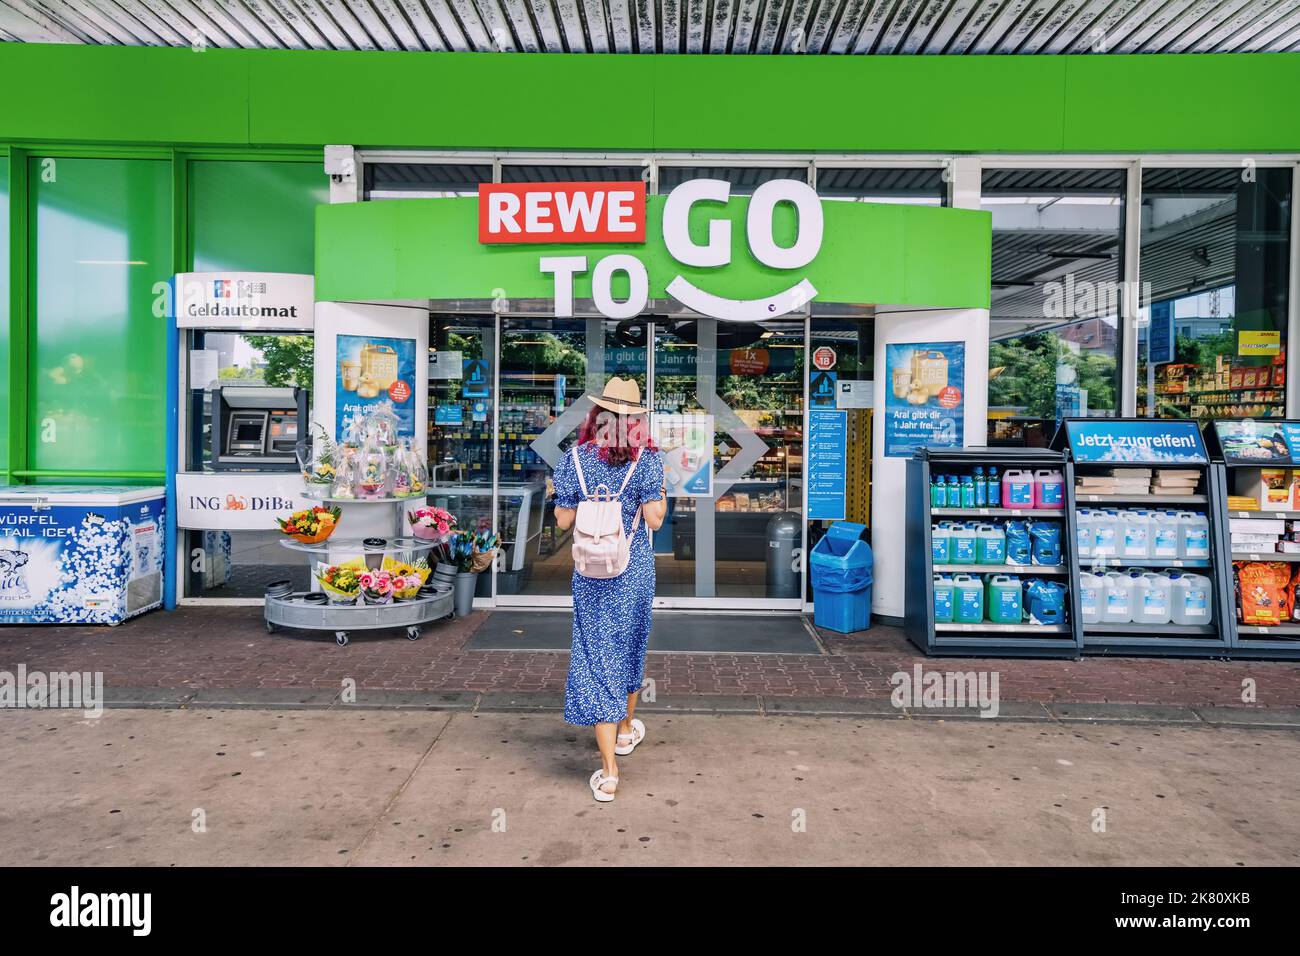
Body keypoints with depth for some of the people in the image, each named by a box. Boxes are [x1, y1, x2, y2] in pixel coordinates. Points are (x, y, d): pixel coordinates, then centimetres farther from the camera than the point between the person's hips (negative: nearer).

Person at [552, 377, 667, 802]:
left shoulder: (576, 459, -5)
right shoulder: (646, 459, -9)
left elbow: (563, 521, -2)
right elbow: (654, 519, -11)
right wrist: (662, 491, 7)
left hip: (591, 574, 0)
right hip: (635, 572, 1)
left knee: (596, 656, 2)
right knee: (630, 647, 21)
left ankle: (609, 771, -1)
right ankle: (626, 729, 43)